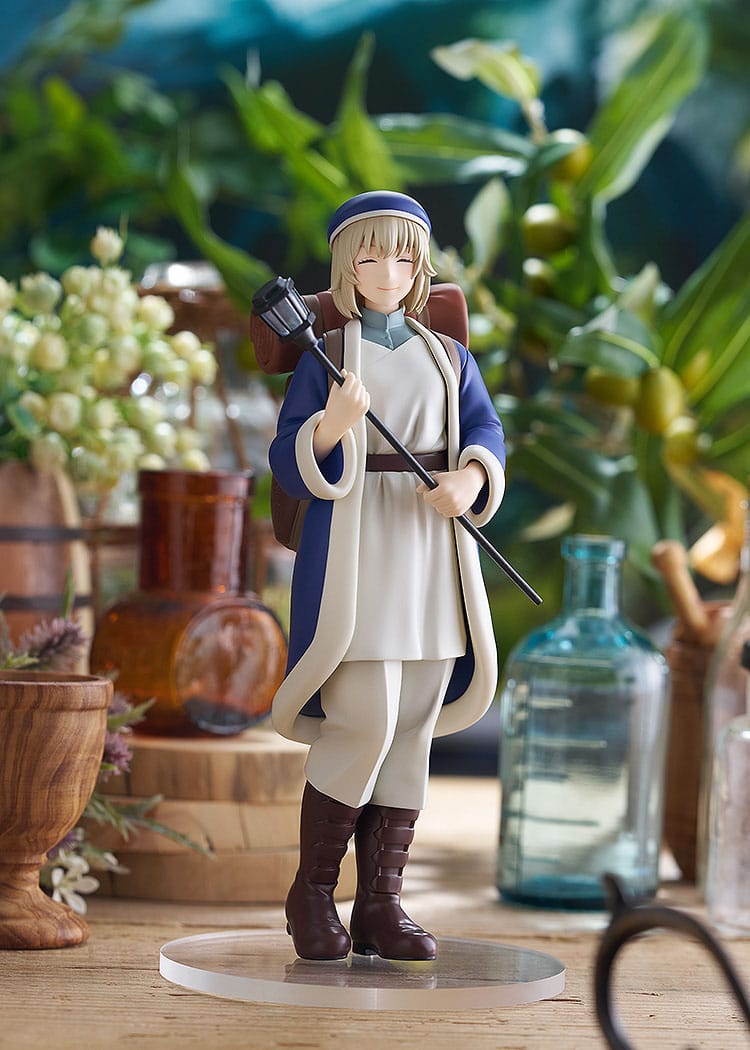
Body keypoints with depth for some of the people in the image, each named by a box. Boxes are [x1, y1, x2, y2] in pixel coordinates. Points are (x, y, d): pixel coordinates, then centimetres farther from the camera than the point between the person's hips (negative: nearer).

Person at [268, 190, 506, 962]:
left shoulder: (448, 360, 15)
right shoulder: (325, 358, 3)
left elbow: (486, 432, 5)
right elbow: (289, 466, -3)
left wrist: (471, 478, -16)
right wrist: (331, 425, -22)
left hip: (433, 552, 5)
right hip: (354, 548, -5)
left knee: (413, 726, 2)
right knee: (365, 720, -13)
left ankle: (380, 903, 7)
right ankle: (311, 892, 4)